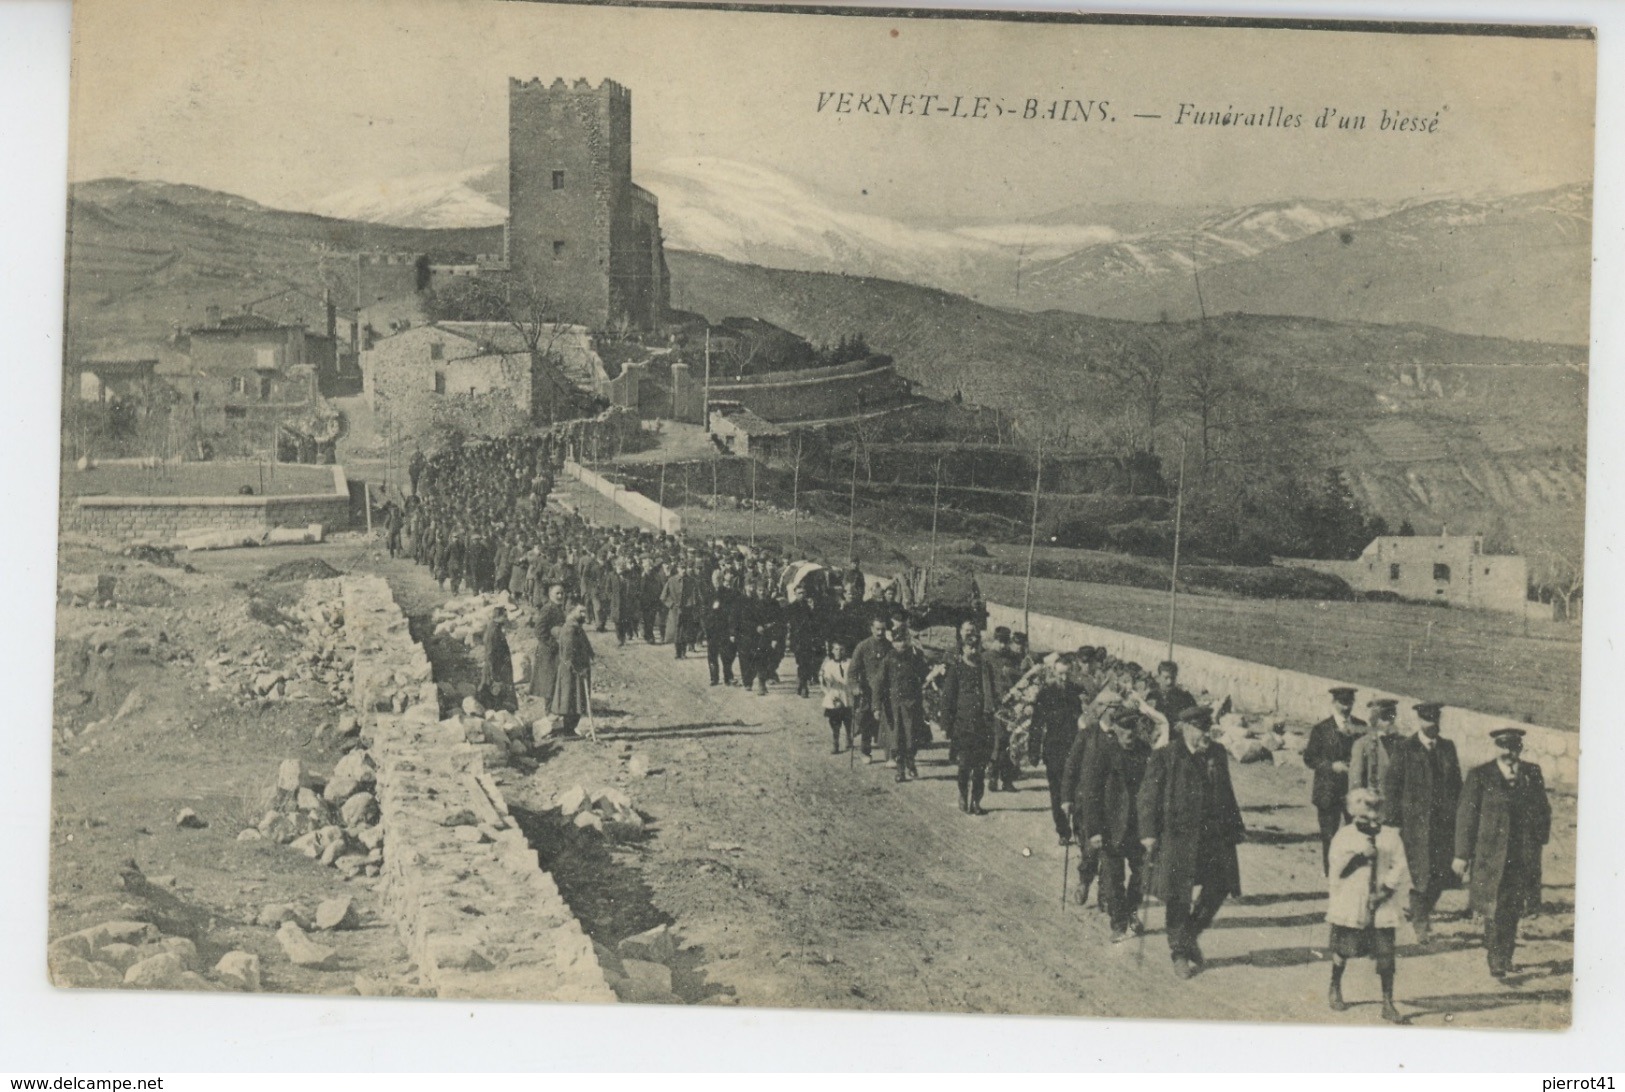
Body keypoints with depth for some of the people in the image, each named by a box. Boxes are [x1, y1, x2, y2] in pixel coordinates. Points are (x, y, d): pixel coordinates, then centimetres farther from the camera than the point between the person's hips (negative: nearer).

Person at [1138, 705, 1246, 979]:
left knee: (1219, 889, 3)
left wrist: (1236, 827, 19)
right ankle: (1179, 952, 18)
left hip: (1215, 837, 5)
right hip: (1177, 836, -5)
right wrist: (1148, 833, -12)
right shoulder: (1164, 758, -5)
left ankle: (1189, 937, 26)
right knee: (1178, 897, 1)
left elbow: (1227, 794, 19)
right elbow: (1148, 797, -5)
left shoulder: (1218, 755, 11)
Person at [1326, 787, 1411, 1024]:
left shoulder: (1391, 837, 5)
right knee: (1343, 950, 9)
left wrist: (1386, 889, -10)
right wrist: (1358, 855, -19)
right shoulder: (1344, 836, 1)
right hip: (1349, 906, -1)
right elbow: (1336, 869, -7)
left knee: (1385, 955, -4)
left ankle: (1388, 1003, 4)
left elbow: (1400, 867, 2)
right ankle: (1335, 989, 34)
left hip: (1382, 907, 1)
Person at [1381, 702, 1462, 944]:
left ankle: (1425, 912, 26)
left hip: (1444, 820, 4)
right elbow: (1391, 785, -3)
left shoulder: (1448, 748, 10)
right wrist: (1392, 819, -7)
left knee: (1441, 872, 4)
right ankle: (1420, 923, 6)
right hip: (1415, 821, -4)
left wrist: (1456, 814, 7)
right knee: (1420, 872, -4)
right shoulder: (1405, 749, -3)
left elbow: (1456, 784, 14)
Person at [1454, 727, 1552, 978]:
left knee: (1514, 908, 7)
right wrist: (1462, 854, -5)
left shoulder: (1532, 774, 9)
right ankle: (1496, 959, 5)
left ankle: (1505, 954, 22)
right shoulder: (1479, 776, -2)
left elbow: (1543, 810, 17)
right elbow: (1466, 816, -2)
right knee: (1495, 908, -4)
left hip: (1523, 854, 3)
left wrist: (1539, 840, 7)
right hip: (1491, 854, -3)